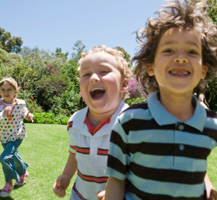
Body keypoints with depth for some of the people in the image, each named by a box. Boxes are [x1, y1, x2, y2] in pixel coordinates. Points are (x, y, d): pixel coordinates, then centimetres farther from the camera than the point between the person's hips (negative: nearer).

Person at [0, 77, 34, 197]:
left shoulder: (20, 103, -10)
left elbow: (24, 112, 12)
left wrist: (28, 116, -7)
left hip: (17, 136, -2)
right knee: (13, 157, 21)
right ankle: (23, 172, 50)